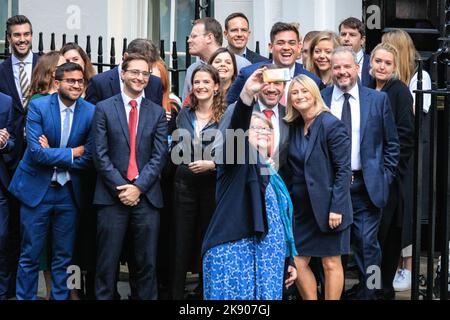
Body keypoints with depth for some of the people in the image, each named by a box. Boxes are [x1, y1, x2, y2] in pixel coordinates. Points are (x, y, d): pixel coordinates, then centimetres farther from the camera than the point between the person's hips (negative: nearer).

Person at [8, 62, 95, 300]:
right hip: (36, 189, -2)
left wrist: (52, 155, -12)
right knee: (29, 256, 6)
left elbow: (88, 159, -7)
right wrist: (71, 153, -13)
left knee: (63, 257, 10)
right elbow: (36, 152, -17)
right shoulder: (38, 106, -8)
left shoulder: (91, 112, -4)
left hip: (69, 192, 2)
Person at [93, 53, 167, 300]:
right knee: (108, 261, 1)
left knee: (146, 262, 5)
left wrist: (138, 187, -9)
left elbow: (160, 155, 3)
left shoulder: (157, 112, 11)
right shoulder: (104, 109, 5)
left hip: (146, 196, 2)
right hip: (112, 196, -2)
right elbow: (100, 154, -2)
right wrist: (121, 188, -10)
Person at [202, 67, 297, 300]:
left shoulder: (273, 174, 22)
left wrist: (290, 260, 18)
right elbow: (236, 126, -17)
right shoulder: (237, 161, 4)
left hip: (269, 257, 6)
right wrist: (247, 95, -34)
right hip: (233, 251, -6)